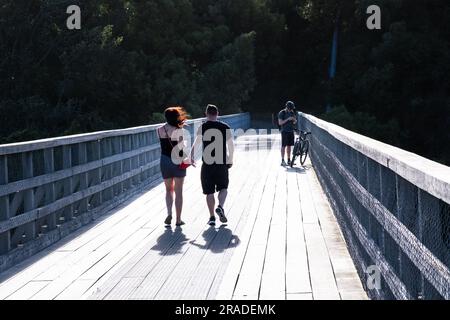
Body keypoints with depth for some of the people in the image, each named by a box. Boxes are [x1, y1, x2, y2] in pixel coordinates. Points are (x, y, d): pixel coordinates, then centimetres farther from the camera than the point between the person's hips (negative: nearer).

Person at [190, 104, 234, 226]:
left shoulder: (203, 127, -3)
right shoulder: (225, 127, 1)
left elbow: (195, 144, -3)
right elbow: (231, 146, 7)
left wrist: (192, 157, 10)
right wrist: (230, 160, 19)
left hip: (207, 164, 0)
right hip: (222, 163, 1)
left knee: (209, 192, 8)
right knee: (223, 188, 16)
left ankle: (212, 217, 7)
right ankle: (220, 207, -9)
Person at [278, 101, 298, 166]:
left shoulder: (292, 113, 9)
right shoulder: (282, 113, -7)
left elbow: (294, 123, 13)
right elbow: (280, 123, -13)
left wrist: (294, 120, -10)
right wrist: (287, 119, -22)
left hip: (291, 131, 5)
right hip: (285, 131, -5)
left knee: (289, 146, 7)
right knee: (283, 146, -5)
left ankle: (289, 160, 13)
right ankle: (282, 161, -4)